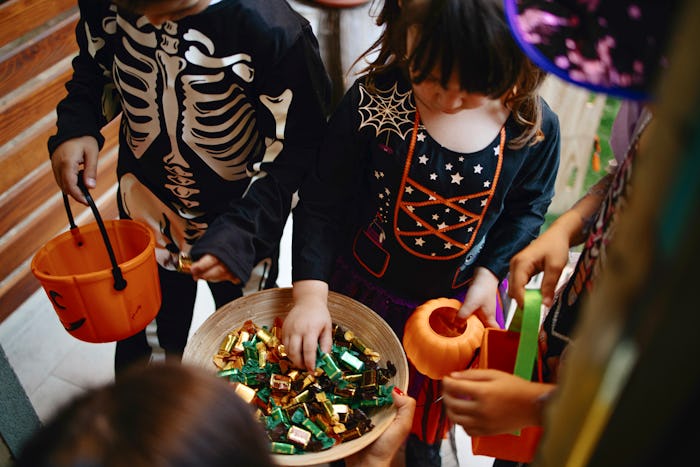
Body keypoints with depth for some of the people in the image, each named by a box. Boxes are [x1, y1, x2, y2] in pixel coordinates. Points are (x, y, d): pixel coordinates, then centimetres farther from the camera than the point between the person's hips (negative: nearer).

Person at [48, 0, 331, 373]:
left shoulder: (273, 30, -31)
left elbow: (297, 149, -23)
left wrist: (243, 233, -33)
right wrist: (75, 127, -15)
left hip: (243, 218, -3)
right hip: (146, 209, 4)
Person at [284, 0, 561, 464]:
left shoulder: (536, 127, -18)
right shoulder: (373, 101, -24)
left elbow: (526, 210, -1)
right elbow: (321, 201, -18)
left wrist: (490, 273, -13)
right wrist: (310, 291, -26)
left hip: (457, 303, 2)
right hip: (361, 289, -1)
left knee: (428, 420, 29)